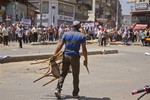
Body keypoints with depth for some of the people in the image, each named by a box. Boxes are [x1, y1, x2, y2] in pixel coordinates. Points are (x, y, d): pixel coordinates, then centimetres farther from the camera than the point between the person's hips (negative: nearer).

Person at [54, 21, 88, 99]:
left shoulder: (66, 34, 4)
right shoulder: (82, 36, -3)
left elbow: (59, 46, 0)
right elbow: (84, 49, -5)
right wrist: (86, 60, 4)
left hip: (66, 55, 3)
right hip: (75, 56, -2)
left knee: (63, 73, 14)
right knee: (75, 75, 10)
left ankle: (58, 89, 0)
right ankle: (75, 93, 19)